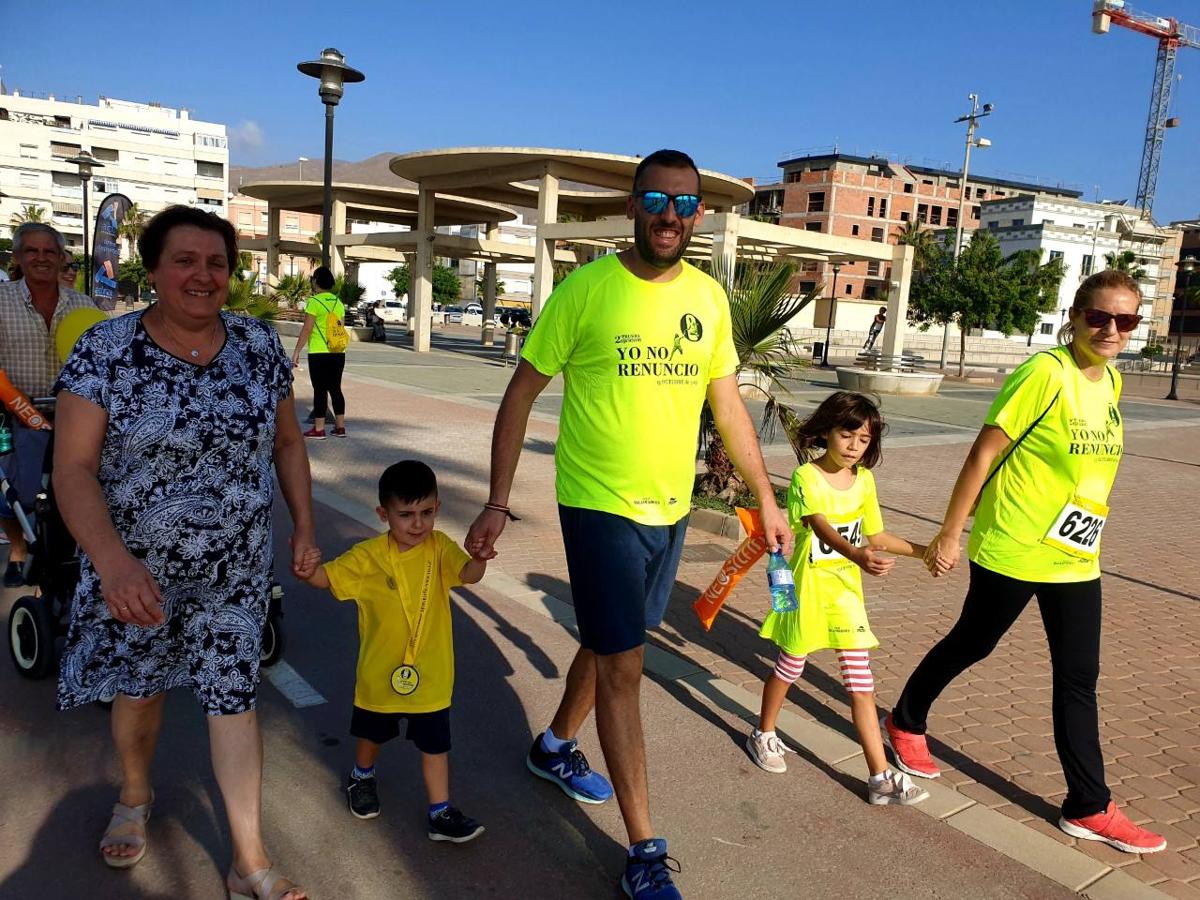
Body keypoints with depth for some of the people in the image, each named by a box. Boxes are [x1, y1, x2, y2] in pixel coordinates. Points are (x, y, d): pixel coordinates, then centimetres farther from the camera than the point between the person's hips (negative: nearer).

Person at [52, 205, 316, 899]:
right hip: (136, 570, -1)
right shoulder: (105, 351, -13)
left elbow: (288, 440, 7)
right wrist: (112, 559, -33)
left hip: (237, 569, 1)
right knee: (139, 689, 19)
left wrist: (305, 527, 5)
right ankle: (136, 797, 51)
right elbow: (73, 468, -18)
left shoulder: (258, 344, -3)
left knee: (234, 697, 5)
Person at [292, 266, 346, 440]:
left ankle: (319, 429, 3)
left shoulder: (314, 302, -11)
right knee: (335, 389, 12)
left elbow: (306, 330, -13)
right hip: (338, 353, 6)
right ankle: (340, 427, 14)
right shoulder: (339, 302, 9)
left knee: (320, 390, -1)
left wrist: (296, 352, -8)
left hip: (319, 354, -6)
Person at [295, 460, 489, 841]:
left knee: (434, 744, 8)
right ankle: (362, 778, 56)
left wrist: (479, 557, -51)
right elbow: (328, 577, -11)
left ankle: (440, 814, 24)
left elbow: (468, 574, -27)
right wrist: (308, 570, -35)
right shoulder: (368, 556, -14)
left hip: (430, 674, -1)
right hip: (380, 671, 1)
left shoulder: (439, 547, -13)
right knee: (372, 734, 26)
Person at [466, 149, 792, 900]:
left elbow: (728, 403, 10)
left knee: (610, 643, 21)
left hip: (671, 509, 6)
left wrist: (767, 498, 11)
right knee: (623, 667, -1)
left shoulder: (708, 297, 3)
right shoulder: (586, 289, -11)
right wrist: (498, 501, -11)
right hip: (600, 504, -5)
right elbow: (521, 394, -7)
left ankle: (556, 747, 48)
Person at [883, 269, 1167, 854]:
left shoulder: (1110, 381, 6)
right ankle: (905, 723, 35)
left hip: (1075, 557, 7)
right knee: (971, 645, 11)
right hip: (1012, 550, -7)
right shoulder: (1044, 373, -18)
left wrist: (1082, 536, 19)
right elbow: (983, 455, -17)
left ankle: (1089, 808, 21)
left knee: (1079, 678, 10)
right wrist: (950, 535, -16)